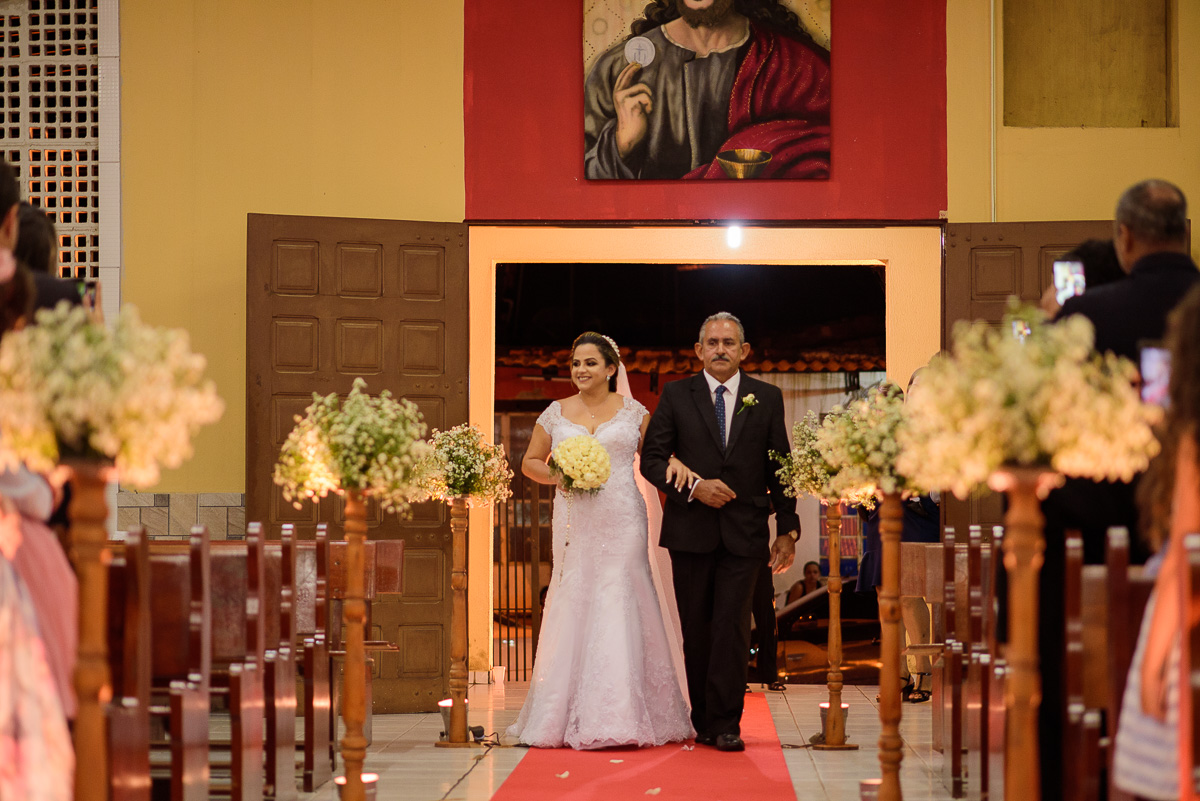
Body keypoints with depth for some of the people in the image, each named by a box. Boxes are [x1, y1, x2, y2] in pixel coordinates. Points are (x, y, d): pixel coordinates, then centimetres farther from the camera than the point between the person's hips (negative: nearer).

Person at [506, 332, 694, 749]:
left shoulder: (632, 411, 6)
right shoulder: (556, 414, 9)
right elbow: (530, 462, 15)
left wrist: (672, 464, -10)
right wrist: (558, 476, -4)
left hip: (621, 522, -2)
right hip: (574, 522, 2)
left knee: (619, 603, -7)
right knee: (573, 607, -1)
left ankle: (621, 717, -5)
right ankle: (570, 718, 3)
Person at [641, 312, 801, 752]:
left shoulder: (767, 398, 7)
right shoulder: (676, 395, 5)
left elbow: (780, 467, 8)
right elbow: (651, 459, 2)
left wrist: (788, 529, 3)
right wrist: (693, 487, -13)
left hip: (743, 533, -1)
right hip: (690, 530, 1)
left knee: (731, 625, -8)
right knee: (696, 629, 6)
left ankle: (726, 723, -4)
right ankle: (702, 720, 16)